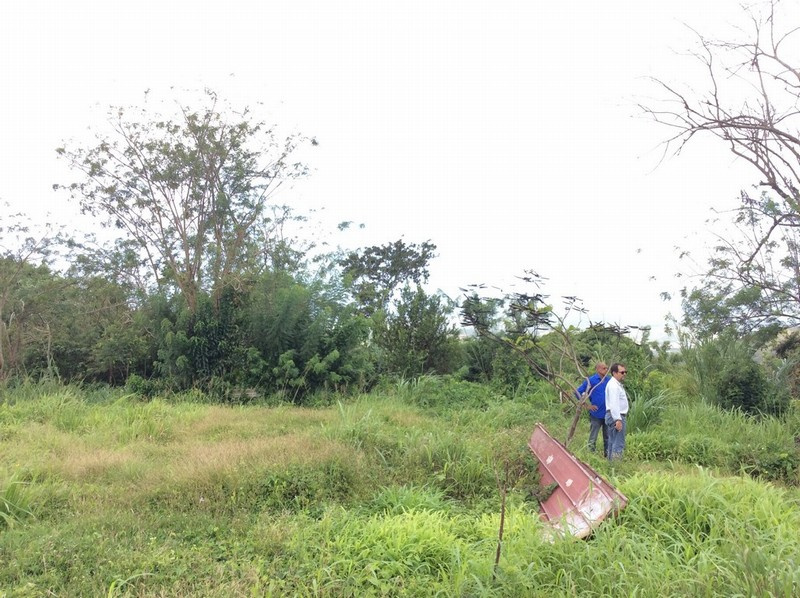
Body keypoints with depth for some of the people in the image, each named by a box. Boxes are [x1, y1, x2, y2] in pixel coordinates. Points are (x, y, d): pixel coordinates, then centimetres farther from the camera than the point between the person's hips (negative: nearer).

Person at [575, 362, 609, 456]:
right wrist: (586, 405, -7)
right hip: (596, 414, -4)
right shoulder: (590, 380, -8)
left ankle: (607, 455, 24)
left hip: (607, 414, 4)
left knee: (607, 438, 13)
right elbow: (578, 392, -6)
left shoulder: (608, 381, 4)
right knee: (593, 438, 4)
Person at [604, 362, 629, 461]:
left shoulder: (617, 384, 18)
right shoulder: (613, 385, -16)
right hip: (616, 416, -11)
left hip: (616, 416, 11)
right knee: (618, 443, -11)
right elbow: (614, 404, -24)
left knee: (612, 442, 13)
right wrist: (618, 419, -28)